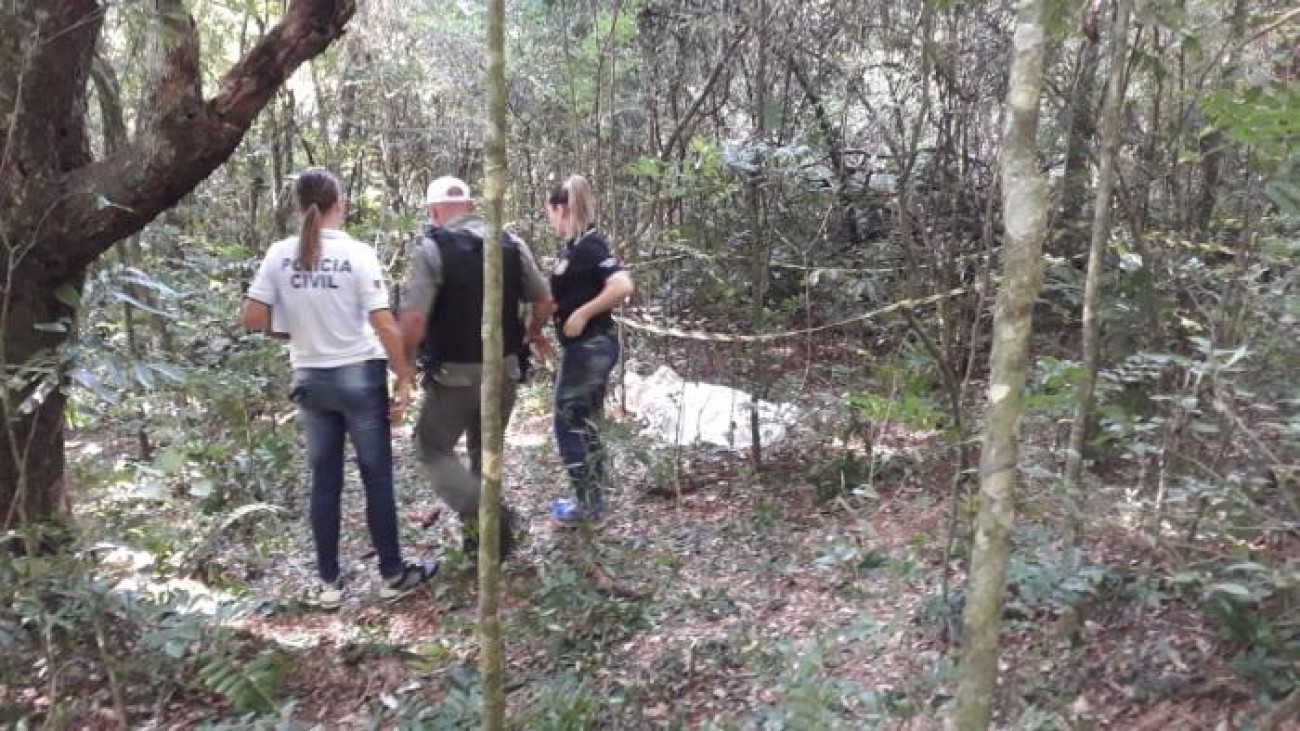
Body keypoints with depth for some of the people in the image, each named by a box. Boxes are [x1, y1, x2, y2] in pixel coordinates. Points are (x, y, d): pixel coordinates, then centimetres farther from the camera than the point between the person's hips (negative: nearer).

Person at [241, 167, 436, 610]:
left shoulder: (280, 255, -3)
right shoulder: (357, 254, -13)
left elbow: (251, 319, -4)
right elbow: (385, 326, -16)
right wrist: (404, 379, -8)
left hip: (310, 380, 3)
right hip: (360, 377, -3)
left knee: (325, 481, 12)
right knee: (377, 478, 8)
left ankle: (328, 583, 20)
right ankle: (392, 575, 19)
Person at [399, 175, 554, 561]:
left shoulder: (431, 247, -12)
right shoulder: (512, 243, 3)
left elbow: (414, 321, -20)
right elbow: (544, 301, 10)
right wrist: (533, 334, 30)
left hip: (455, 375, -5)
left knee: (433, 448, 13)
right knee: (486, 449, 21)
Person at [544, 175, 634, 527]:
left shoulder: (589, 245, -18)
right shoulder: (575, 247, 11)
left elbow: (622, 286, -29)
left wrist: (582, 314, -23)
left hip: (589, 347, -10)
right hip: (584, 348, 10)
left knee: (570, 425, 1)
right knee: (584, 425, 17)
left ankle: (587, 506, 12)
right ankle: (590, 500, 28)